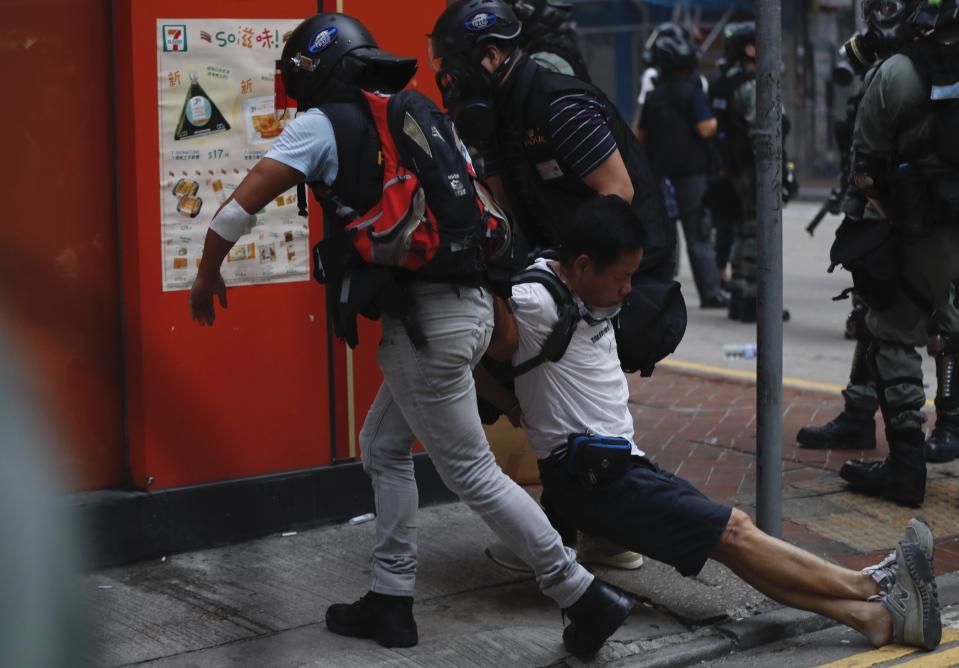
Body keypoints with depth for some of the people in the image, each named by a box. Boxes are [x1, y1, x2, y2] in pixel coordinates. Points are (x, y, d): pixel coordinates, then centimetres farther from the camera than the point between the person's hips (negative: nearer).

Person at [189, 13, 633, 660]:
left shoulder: (323, 124, -2)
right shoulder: (422, 113, 17)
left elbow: (241, 206, -4)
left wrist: (208, 274, 11)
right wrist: (494, 297, 28)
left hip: (426, 319, -8)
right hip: (471, 301, 8)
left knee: (472, 472, 2)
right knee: (384, 447, 20)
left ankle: (585, 595, 4)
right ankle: (391, 603, 24)